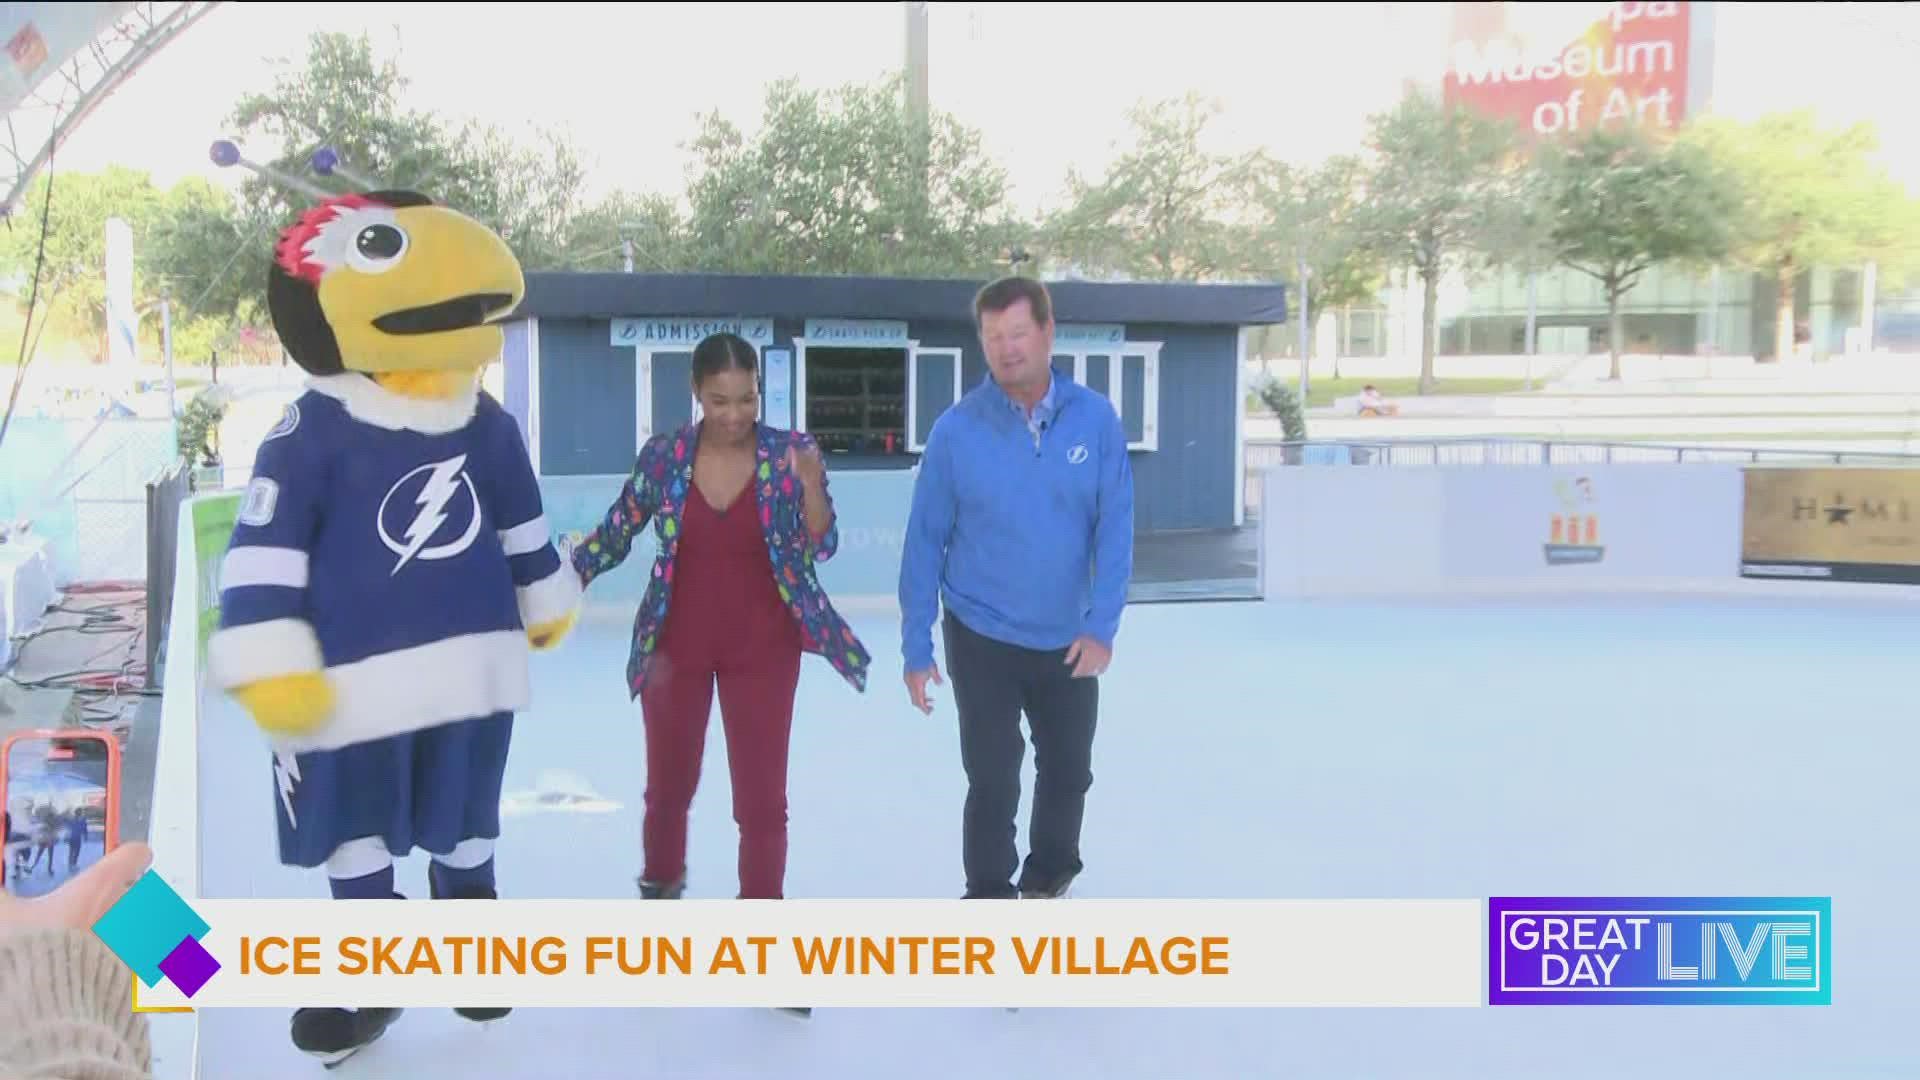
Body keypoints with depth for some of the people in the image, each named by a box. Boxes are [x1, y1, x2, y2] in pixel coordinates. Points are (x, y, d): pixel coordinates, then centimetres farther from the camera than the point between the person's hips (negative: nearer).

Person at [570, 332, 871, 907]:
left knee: (762, 792, 4)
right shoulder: (664, 454, -8)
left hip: (762, 648, -1)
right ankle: (659, 881, 47)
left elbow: (821, 547, -13)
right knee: (669, 783, 18)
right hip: (676, 645, 1)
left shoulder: (790, 452, -10)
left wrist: (810, 484, -30)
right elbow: (615, 532, 0)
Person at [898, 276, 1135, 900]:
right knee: (992, 779, 3)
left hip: (1068, 640, 3)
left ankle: (1048, 878, 44)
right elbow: (926, 541, -8)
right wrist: (917, 646, -7)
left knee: (1069, 771, 19)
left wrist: (1102, 626, -16)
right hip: (981, 638, -2)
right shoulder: (956, 429, -13)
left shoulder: (1095, 419, -9)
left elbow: (1115, 528, -8)